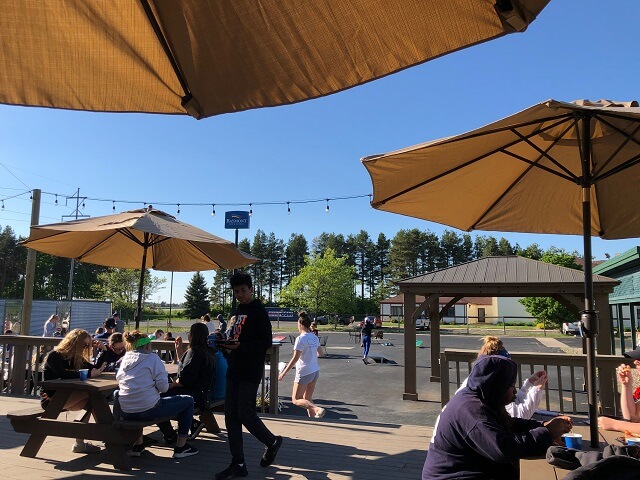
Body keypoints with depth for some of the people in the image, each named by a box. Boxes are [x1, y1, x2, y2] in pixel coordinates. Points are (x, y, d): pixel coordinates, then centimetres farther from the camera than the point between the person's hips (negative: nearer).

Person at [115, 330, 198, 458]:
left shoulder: (125, 359, 10)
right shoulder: (152, 357, -6)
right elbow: (163, 387, -12)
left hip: (125, 413, 7)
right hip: (148, 410, -6)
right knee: (188, 401, 9)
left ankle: (137, 445, 35)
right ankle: (180, 447, 11)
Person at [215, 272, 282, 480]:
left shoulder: (259, 311, -10)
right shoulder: (238, 310, 15)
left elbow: (266, 343, -16)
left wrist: (240, 346, -25)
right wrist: (226, 342, 6)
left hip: (250, 372, -8)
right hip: (234, 369, 8)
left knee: (245, 413, -4)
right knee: (231, 415, 6)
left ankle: (272, 442, 22)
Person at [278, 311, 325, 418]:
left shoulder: (300, 339, -16)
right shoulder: (315, 338, 5)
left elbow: (295, 359, -18)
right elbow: (320, 354, 15)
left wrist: (283, 373, -12)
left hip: (304, 373, -8)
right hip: (315, 371, 8)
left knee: (296, 399, 2)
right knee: (307, 399, 17)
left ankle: (318, 409, -17)